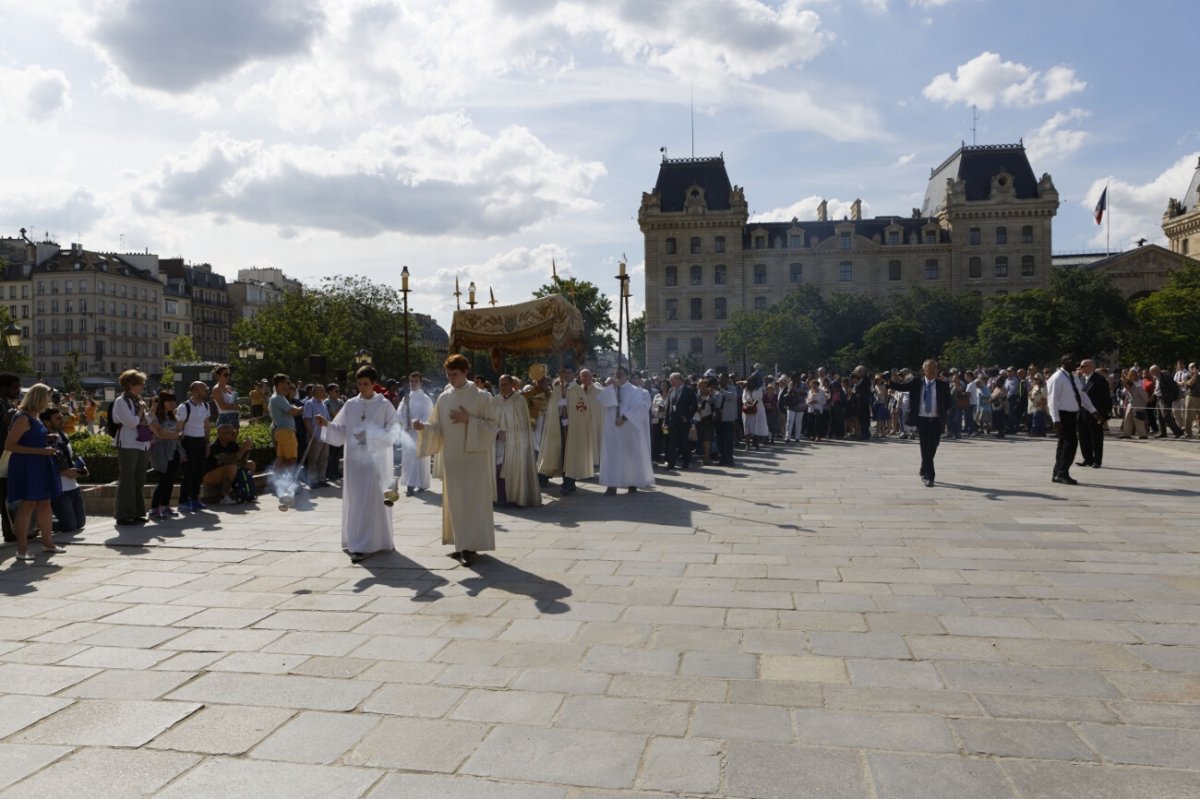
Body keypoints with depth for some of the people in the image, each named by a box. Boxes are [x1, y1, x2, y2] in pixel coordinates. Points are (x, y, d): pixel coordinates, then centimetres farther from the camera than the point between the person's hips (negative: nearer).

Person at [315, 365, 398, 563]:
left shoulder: (384, 405, 0)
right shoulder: (350, 405, 8)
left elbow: (391, 433, -4)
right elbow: (340, 431, 6)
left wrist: (370, 435, -17)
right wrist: (327, 425, -12)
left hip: (377, 460, -2)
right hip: (355, 459, 3)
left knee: (375, 500, -3)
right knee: (356, 500, 1)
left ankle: (379, 541, 4)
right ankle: (358, 544, 7)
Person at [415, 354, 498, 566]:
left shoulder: (481, 397, -5)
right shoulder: (444, 398, 7)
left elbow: (492, 425, -6)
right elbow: (438, 427, 7)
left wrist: (469, 420, -17)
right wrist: (424, 427, -12)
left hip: (474, 457, -4)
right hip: (451, 458, 5)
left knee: (473, 500, -4)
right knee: (455, 501, 8)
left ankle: (471, 547, -1)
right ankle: (461, 544, 17)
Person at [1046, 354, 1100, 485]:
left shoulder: (1074, 378, 13)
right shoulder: (1057, 378, -13)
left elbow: (1082, 395, 19)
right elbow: (1052, 400, -17)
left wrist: (1094, 411, 13)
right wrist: (1056, 420, -23)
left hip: (1072, 414, 9)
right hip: (1063, 414, -9)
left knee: (1065, 443, 12)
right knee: (1070, 442, -13)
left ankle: (1057, 474, 19)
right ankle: (1062, 473, -6)